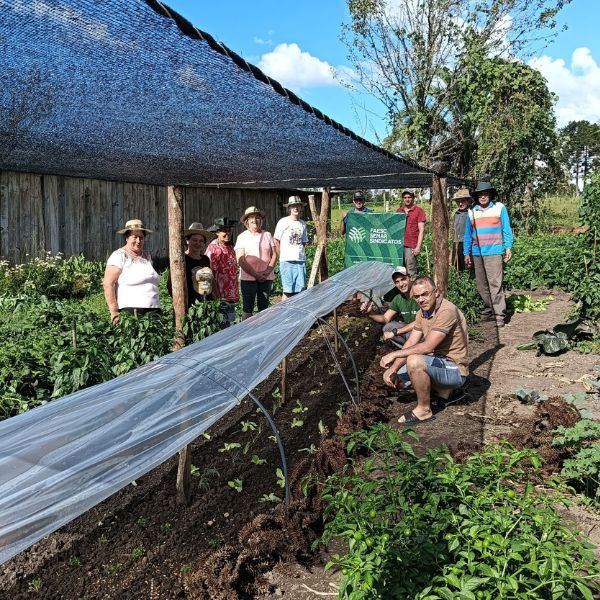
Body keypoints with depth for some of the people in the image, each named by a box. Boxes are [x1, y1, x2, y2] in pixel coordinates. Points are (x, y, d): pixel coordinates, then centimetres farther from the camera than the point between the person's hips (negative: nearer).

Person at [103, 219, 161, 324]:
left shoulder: (147, 255, 17)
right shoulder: (119, 256, -3)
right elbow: (108, 284, -9)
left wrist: (157, 310, 15)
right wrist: (114, 313, -14)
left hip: (154, 310, 6)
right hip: (130, 311, -6)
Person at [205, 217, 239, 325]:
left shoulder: (230, 248, 14)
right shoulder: (213, 248, -11)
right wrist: (216, 294, -20)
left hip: (231, 295, 8)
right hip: (220, 295, -8)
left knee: (229, 321, 13)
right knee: (221, 324, -4)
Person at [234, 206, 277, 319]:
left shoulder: (267, 235, 9)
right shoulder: (242, 237, 0)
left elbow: (274, 255, 8)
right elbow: (240, 260, -7)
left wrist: (268, 270, -9)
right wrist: (255, 274, -15)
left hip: (266, 277, 3)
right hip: (248, 277, -3)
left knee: (264, 306, 8)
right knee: (248, 307, 2)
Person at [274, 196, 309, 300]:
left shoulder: (302, 224, 13)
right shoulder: (283, 222, 0)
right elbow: (276, 242, 3)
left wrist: (299, 252, 7)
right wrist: (283, 255, 1)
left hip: (300, 260, 4)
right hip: (287, 261, -4)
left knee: (300, 289, 3)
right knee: (288, 290, -4)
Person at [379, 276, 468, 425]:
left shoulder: (447, 311, -24)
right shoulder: (423, 312, 4)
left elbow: (427, 347, -30)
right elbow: (409, 344, 3)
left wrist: (394, 354, -23)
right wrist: (393, 369, -9)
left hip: (455, 370, -9)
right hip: (437, 363, 9)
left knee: (414, 361, -34)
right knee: (391, 374, 8)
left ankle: (424, 410, -13)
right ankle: (442, 389, 13)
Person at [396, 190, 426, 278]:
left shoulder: (419, 210, 5)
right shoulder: (398, 211, 18)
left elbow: (421, 230, 0)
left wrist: (418, 247, -8)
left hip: (411, 247, -4)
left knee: (411, 273, -9)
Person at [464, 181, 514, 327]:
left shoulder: (499, 208, 4)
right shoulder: (472, 212, 13)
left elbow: (506, 229, 3)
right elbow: (468, 234, 16)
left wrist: (508, 247, -5)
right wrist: (466, 253, 13)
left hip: (494, 252, -4)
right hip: (477, 253, 5)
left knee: (495, 284, -11)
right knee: (481, 285, 6)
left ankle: (499, 315, -9)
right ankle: (488, 310, 17)